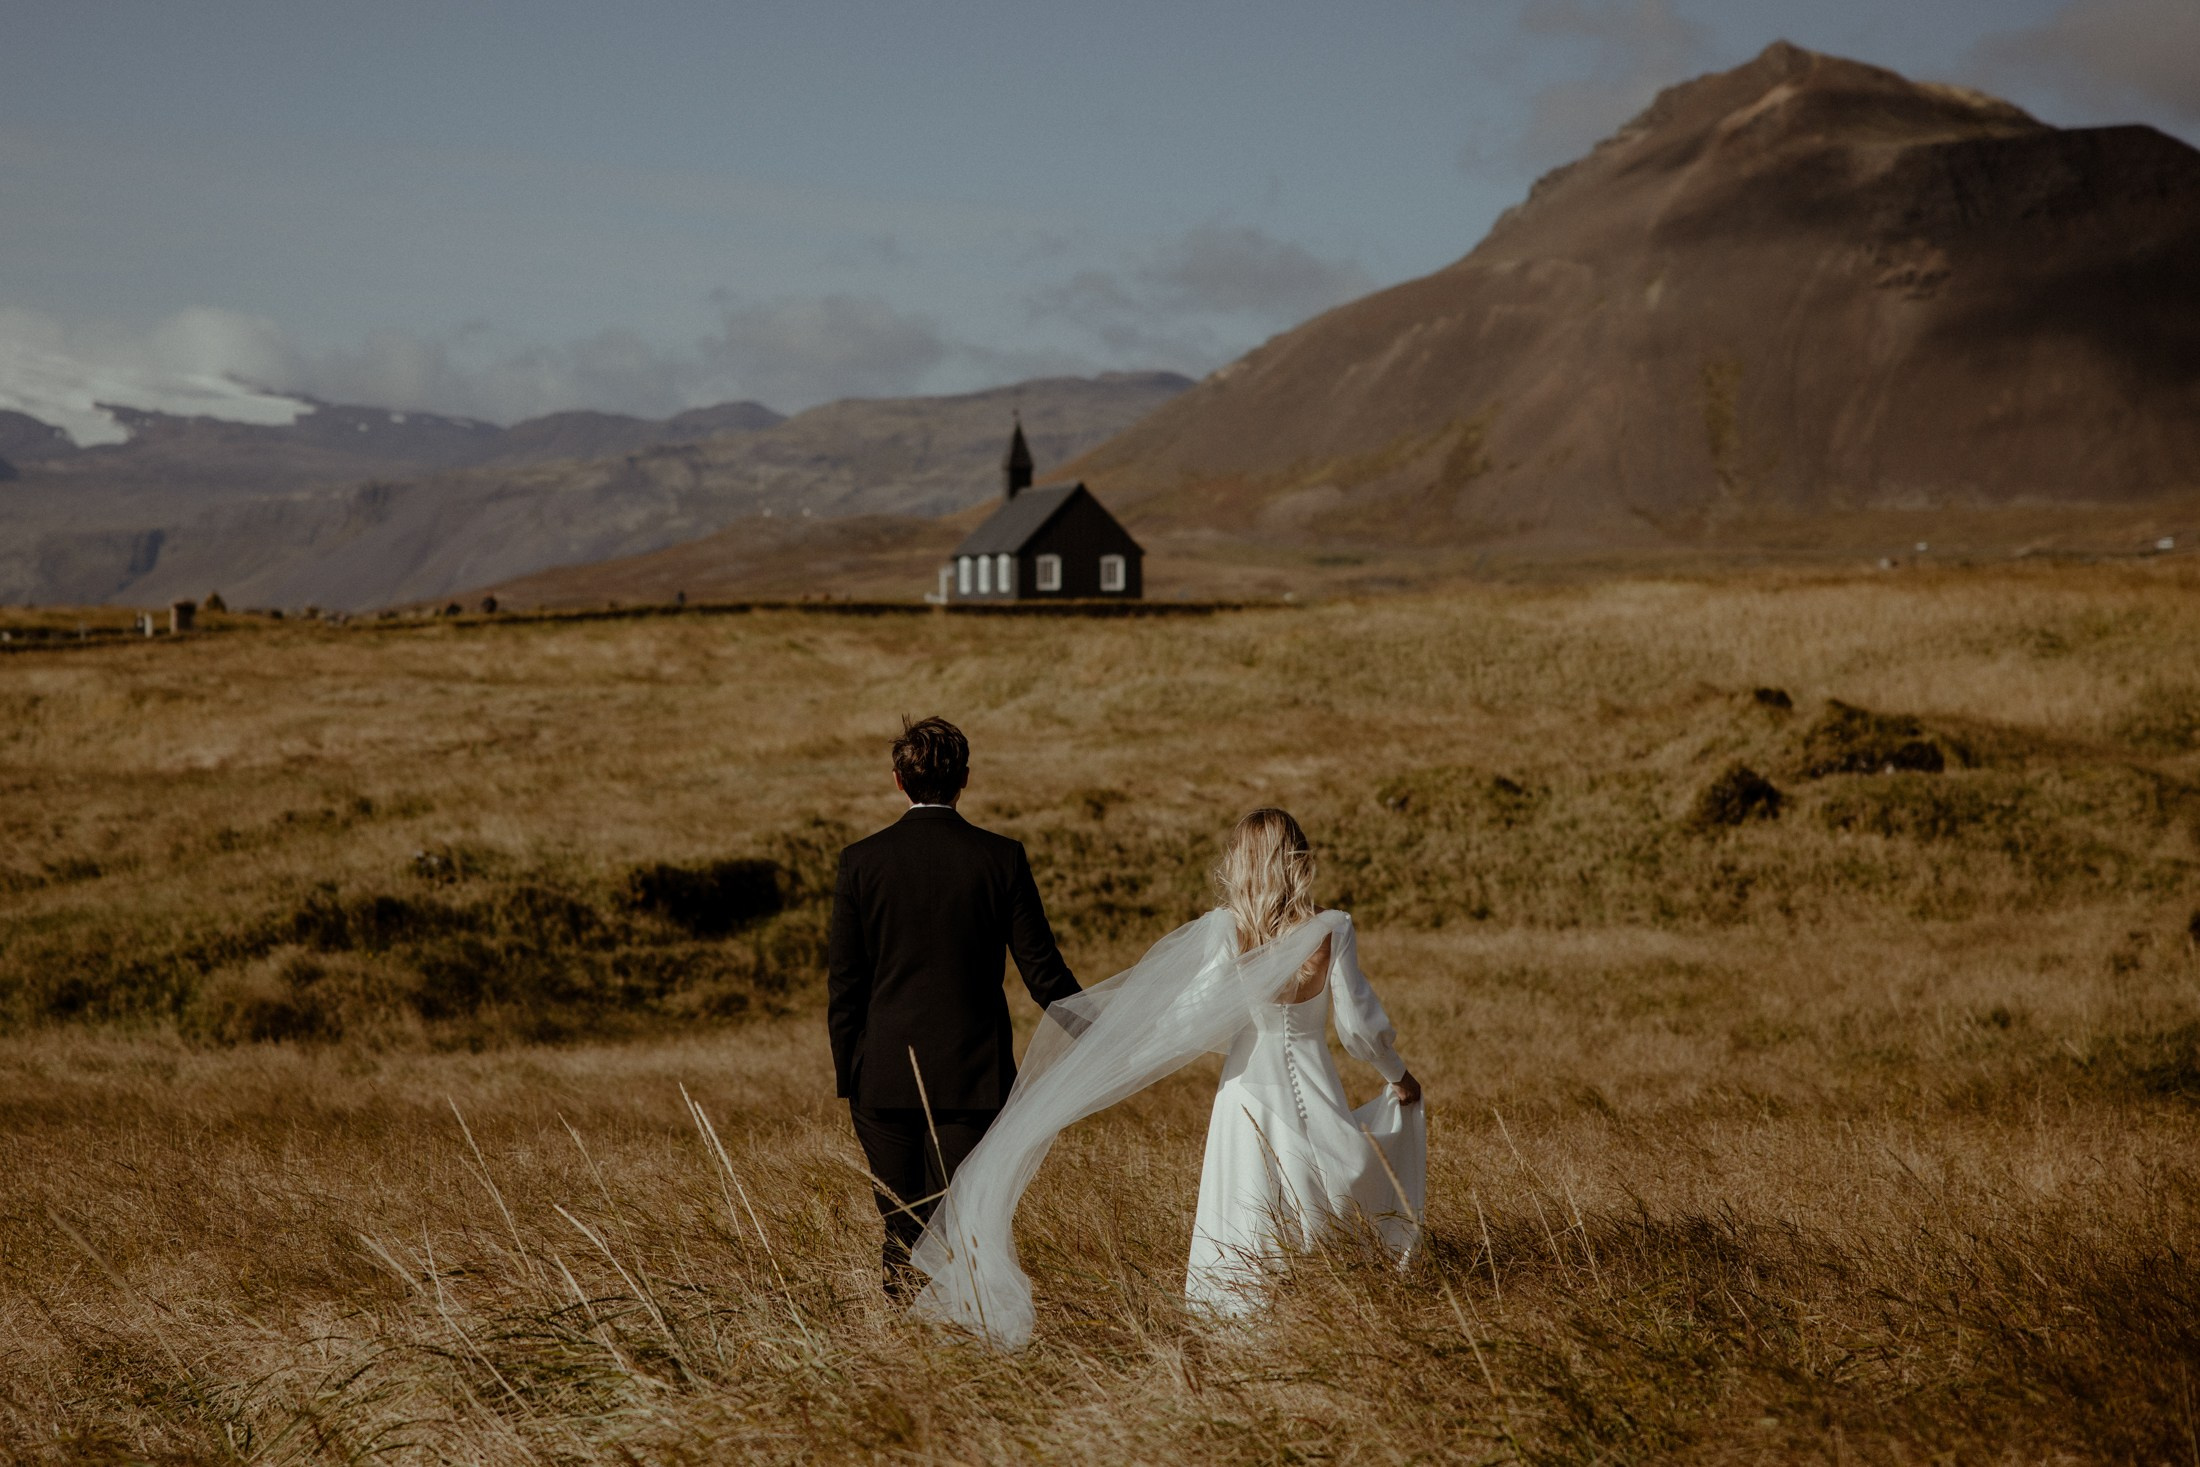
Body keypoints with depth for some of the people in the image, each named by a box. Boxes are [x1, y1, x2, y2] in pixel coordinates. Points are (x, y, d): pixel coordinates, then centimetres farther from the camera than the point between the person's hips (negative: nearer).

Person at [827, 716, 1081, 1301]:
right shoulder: (1001, 858, -4)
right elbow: (1041, 969, 0)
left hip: (886, 1077, 1)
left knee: (902, 1232, 9)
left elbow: (843, 982, 0)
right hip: (973, 1077, 0)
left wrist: (846, 1076, 9)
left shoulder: (862, 861, -2)